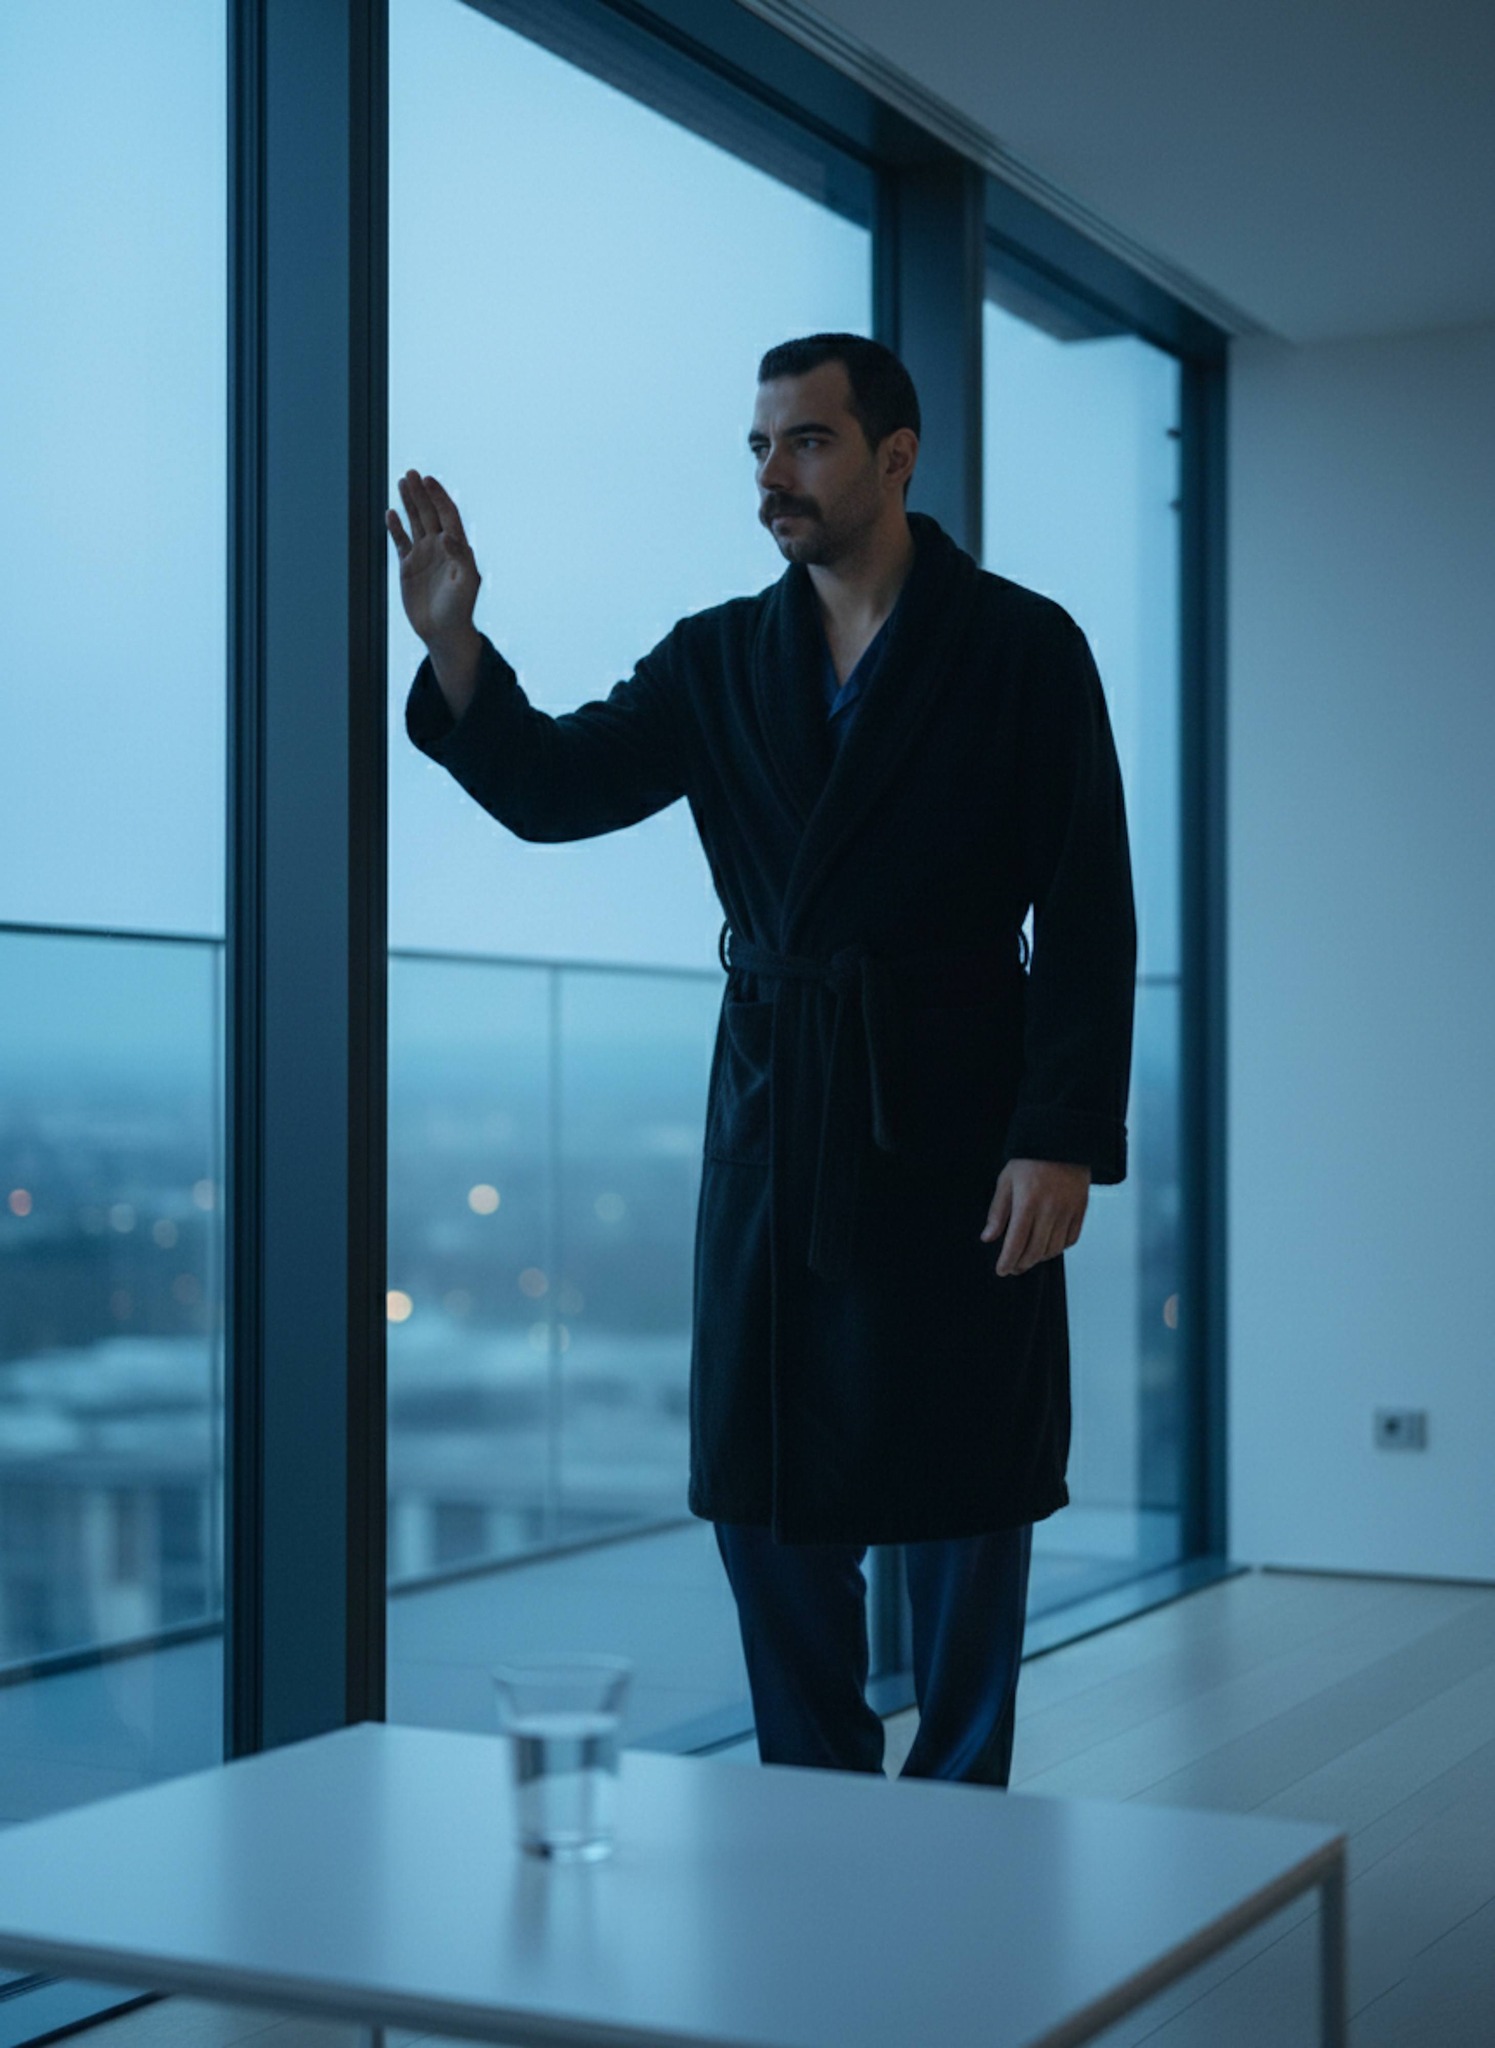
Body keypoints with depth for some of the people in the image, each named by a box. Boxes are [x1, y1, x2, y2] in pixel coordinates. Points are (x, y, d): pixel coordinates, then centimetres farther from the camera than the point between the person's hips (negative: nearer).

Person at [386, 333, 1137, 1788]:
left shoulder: (1023, 647, -2)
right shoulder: (718, 659, 10)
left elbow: (1088, 917, -6)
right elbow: (554, 786, 2)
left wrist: (1063, 1139, -14)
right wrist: (452, 642, -14)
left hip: (950, 1123, -4)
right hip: (771, 1121, 4)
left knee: (962, 1489, 4)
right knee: (762, 1488, 7)